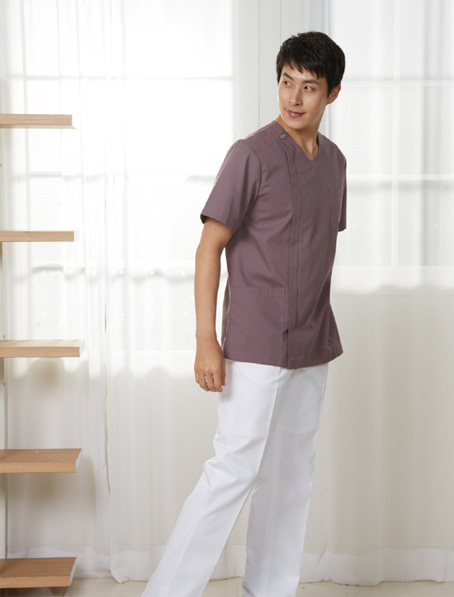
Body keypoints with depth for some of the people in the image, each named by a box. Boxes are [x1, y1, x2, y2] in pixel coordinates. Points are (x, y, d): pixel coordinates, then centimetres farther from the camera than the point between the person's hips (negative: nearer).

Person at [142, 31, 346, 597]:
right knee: (235, 469, -9)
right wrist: (206, 341, -17)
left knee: (293, 474, 11)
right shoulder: (251, 154, -10)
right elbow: (209, 248, -11)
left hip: (312, 347, 7)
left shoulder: (334, 160, 11)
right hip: (255, 346, -7)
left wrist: (319, 327, 17)